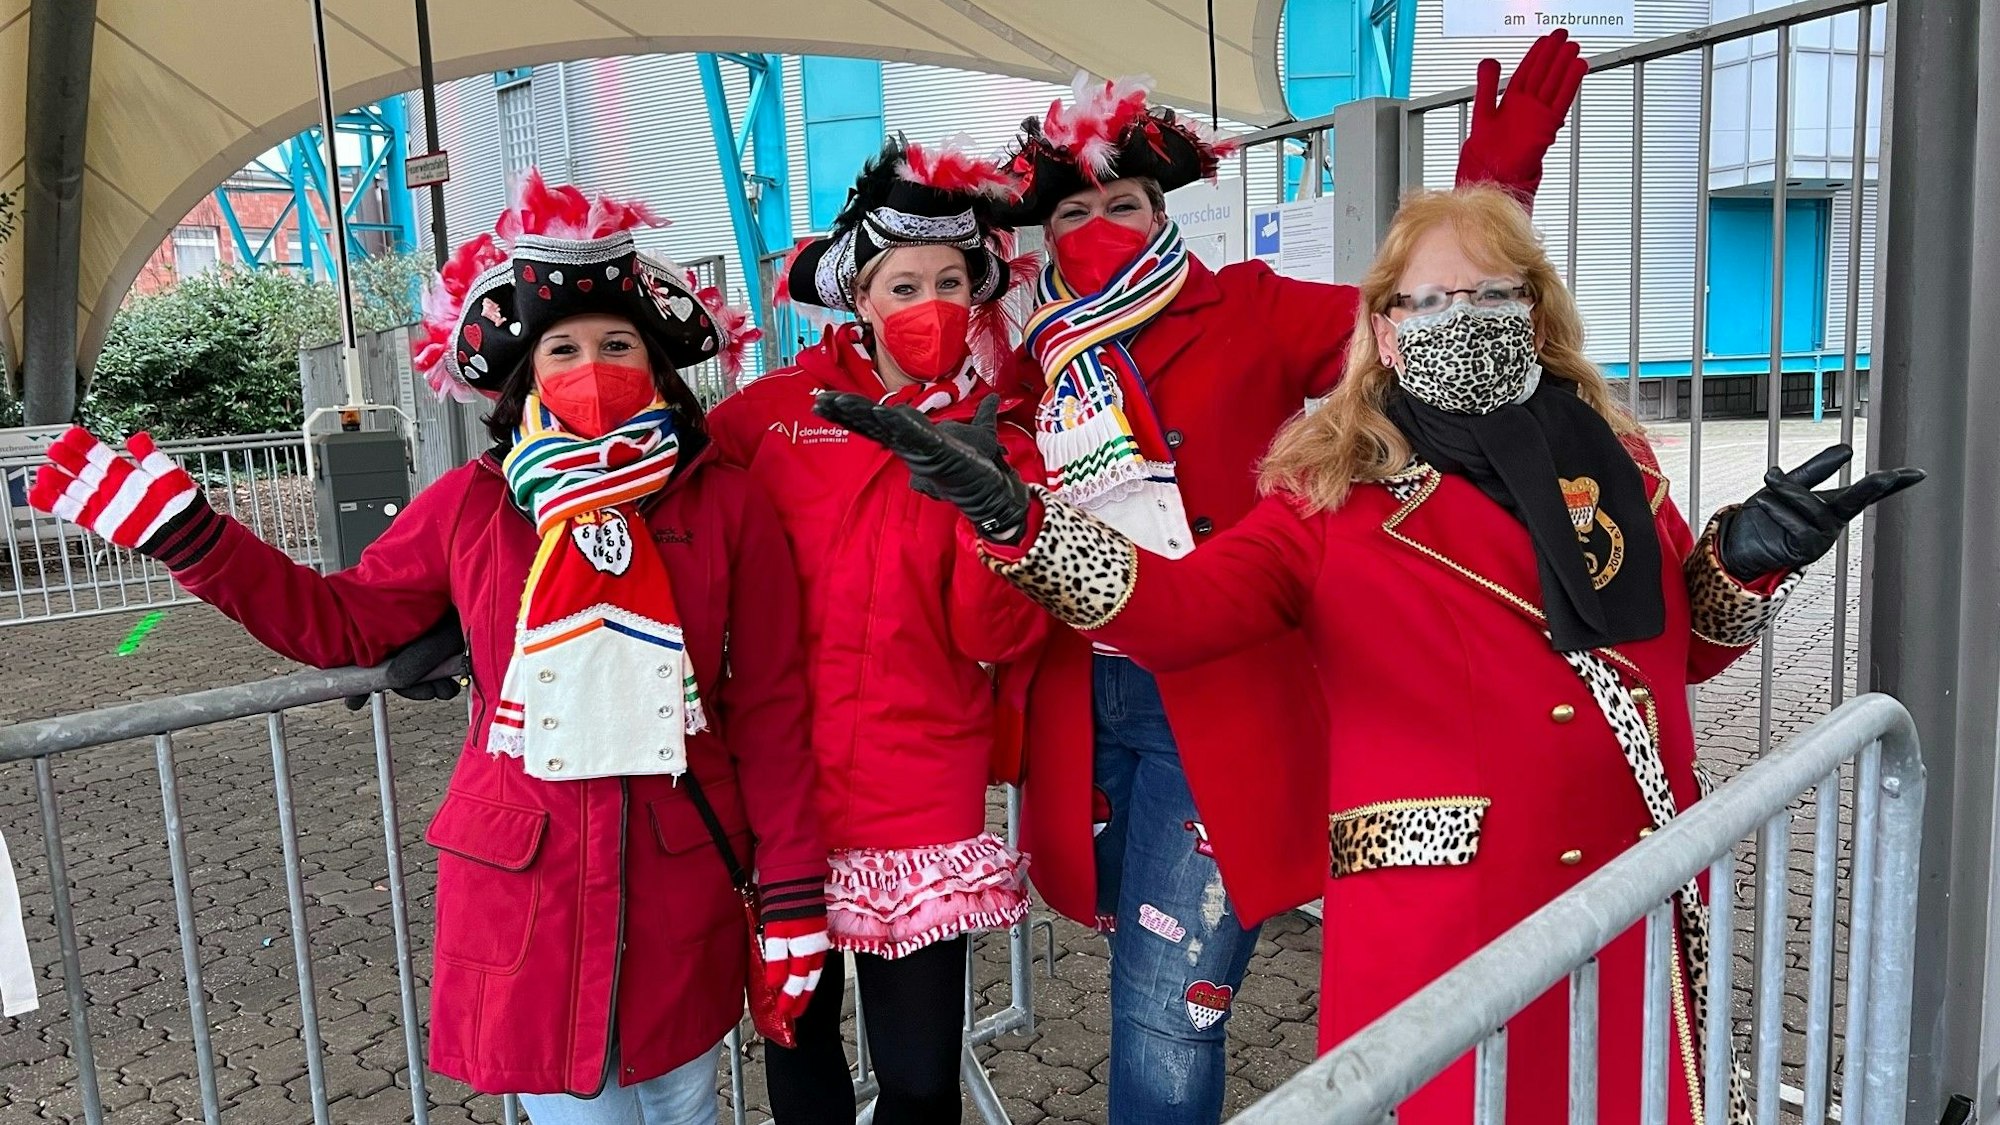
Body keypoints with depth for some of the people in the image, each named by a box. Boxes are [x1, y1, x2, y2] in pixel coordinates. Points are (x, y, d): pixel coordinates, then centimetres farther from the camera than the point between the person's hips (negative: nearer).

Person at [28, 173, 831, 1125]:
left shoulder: (726, 505, -6)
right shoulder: (471, 505, -2)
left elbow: (769, 713, -4)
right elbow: (343, 621, 12)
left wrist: (794, 895, -3)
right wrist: (186, 534, 3)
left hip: (683, 890, 0)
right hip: (525, 892, 0)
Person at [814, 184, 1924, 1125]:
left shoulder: (1615, 459, 10)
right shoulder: (1334, 491, -3)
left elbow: (1683, 649, 19)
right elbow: (1179, 607, -17)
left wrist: (1746, 560, -1)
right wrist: (1017, 520, -29)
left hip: (1624, 896, 5)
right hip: (1436, 905, -4)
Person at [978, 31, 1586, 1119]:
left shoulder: (1245, 316, 0)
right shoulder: (1034, 370, 11)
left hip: (1220, 707, -4)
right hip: (1082, 714, 5)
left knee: (1168, 1014, -5)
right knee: (1150, 987, 19)